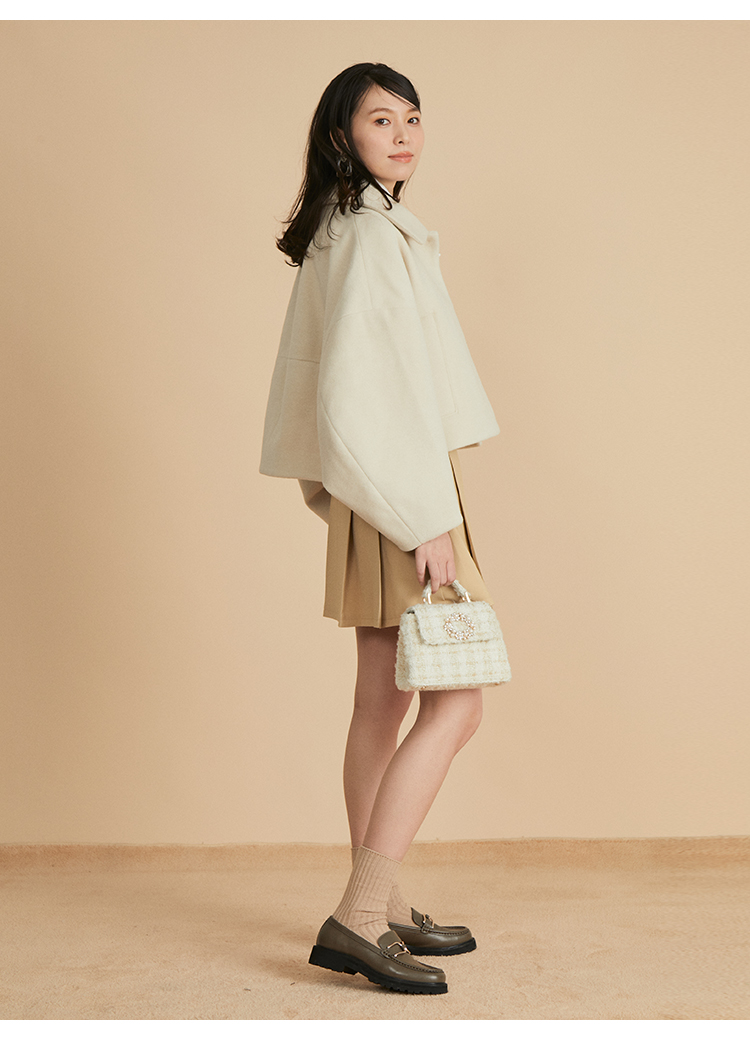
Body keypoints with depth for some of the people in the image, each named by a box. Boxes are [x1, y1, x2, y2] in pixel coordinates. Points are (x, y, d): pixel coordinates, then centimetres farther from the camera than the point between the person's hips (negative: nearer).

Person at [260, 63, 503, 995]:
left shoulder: (339, 230, 16)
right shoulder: (372, 233, -14)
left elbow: (331, 383, 20)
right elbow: (361, 393, -22)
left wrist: (335, 490, 21)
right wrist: (424, 520, -21)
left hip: (371, 494, 10)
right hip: (403, 490, -10)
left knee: (382, 705, 12)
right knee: (454, 704, -9)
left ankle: (383, 908, 21)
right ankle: (357, 919, -7)